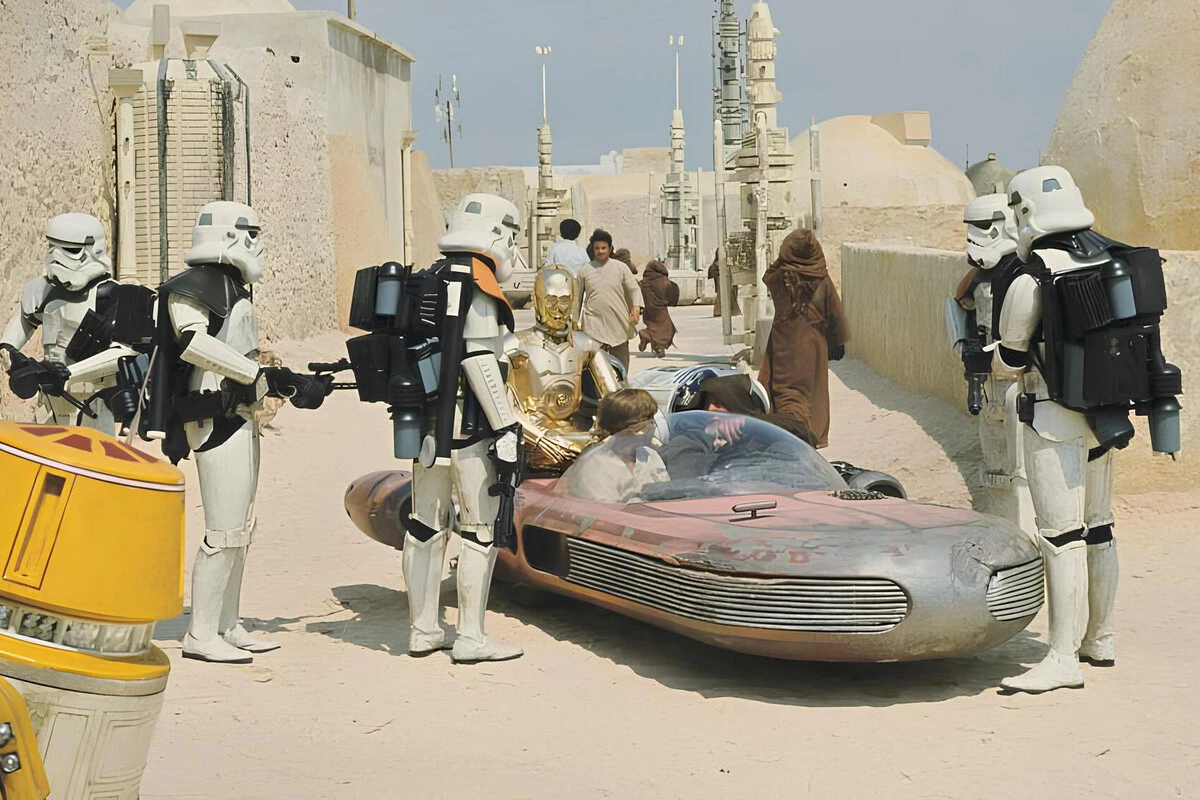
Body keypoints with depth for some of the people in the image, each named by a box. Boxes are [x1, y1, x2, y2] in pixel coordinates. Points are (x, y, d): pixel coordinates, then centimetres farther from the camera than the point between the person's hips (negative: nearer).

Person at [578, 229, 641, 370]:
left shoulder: (620, 267, 4)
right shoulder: (585, 270, 6)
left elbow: (634, 289, 4)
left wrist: (636, 307, -15)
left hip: (618, 324, 1)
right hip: (594, 325, -1)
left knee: (620, 364, 9)